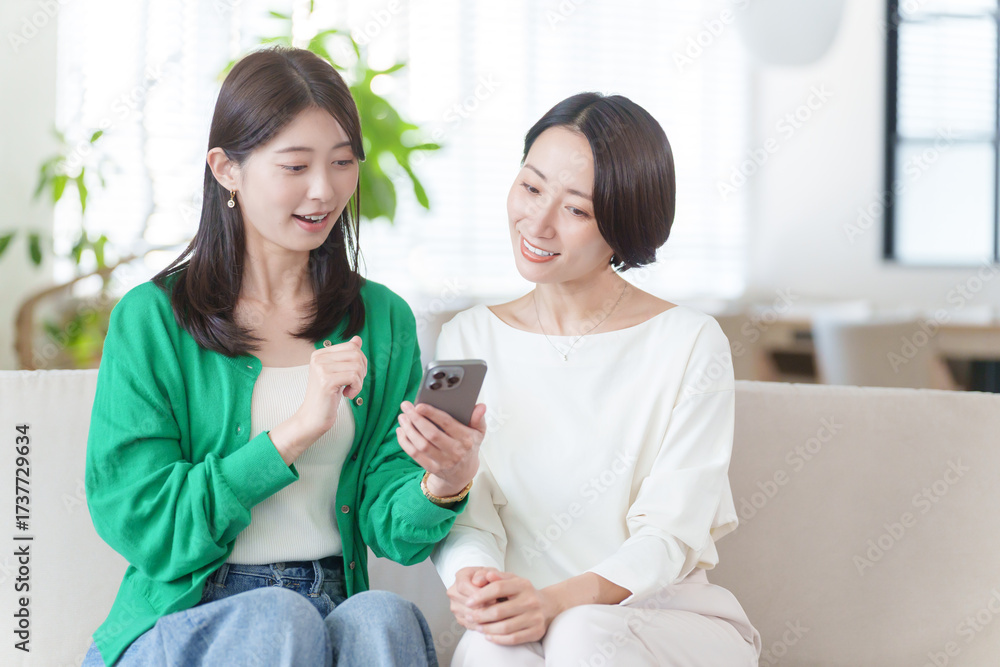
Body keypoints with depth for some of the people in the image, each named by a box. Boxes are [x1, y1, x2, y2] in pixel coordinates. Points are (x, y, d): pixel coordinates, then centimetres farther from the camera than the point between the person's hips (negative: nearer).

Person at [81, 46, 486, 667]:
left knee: (385, 617, -30)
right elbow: (138, 525, -8)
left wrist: (442, 488, -21)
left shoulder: (384, 320, 9)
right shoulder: (151, 319, -1)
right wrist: (296, 431, -16)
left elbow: (391, 530, 3)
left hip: (335, 607, 3)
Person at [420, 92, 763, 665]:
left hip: (671, 621, -1)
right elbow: (466, 516, 2)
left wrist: (557, 601, -26)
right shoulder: (469, 340, 8)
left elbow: (672, 535, -8)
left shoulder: (690, 345, -2)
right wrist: (472, 578, -23)